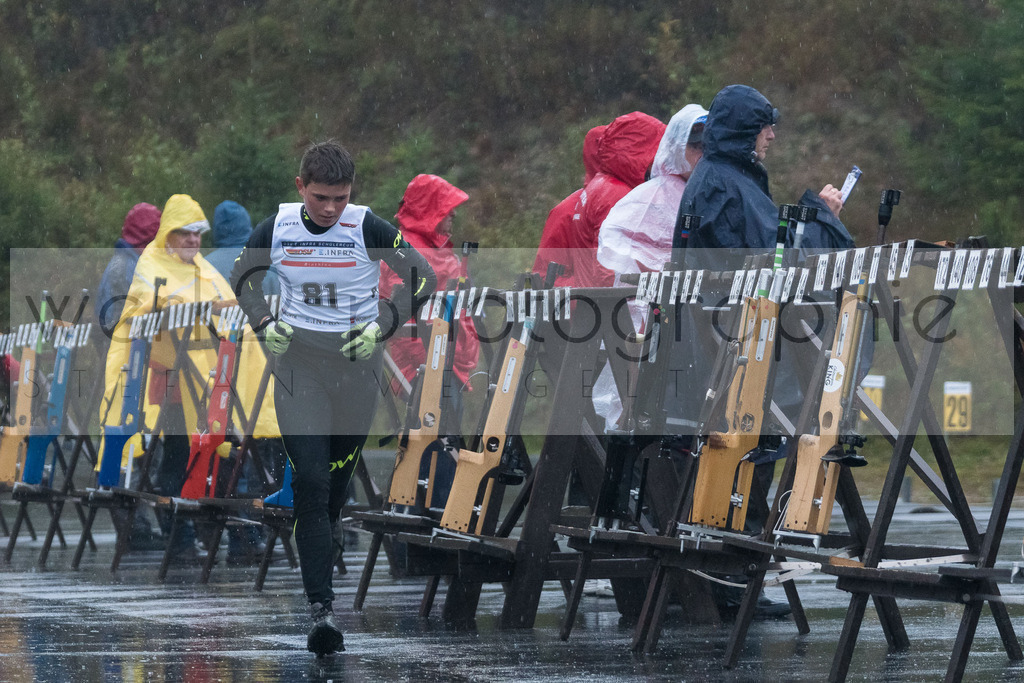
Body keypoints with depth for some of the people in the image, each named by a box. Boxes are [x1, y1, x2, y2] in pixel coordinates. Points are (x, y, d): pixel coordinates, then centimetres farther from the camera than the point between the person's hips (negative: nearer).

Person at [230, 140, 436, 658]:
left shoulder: (368, 228, -11)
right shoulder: (276, 228, -4)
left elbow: (422, 277, -2)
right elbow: (242, 276, 14)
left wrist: (381, 326, -11)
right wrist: (264, 324, -1)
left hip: (356, 361, 0)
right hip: (296, 360, 0)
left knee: (336, 479, 9)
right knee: (310, 480, -12)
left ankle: (314, 555, 37)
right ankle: (321, 609, -17)